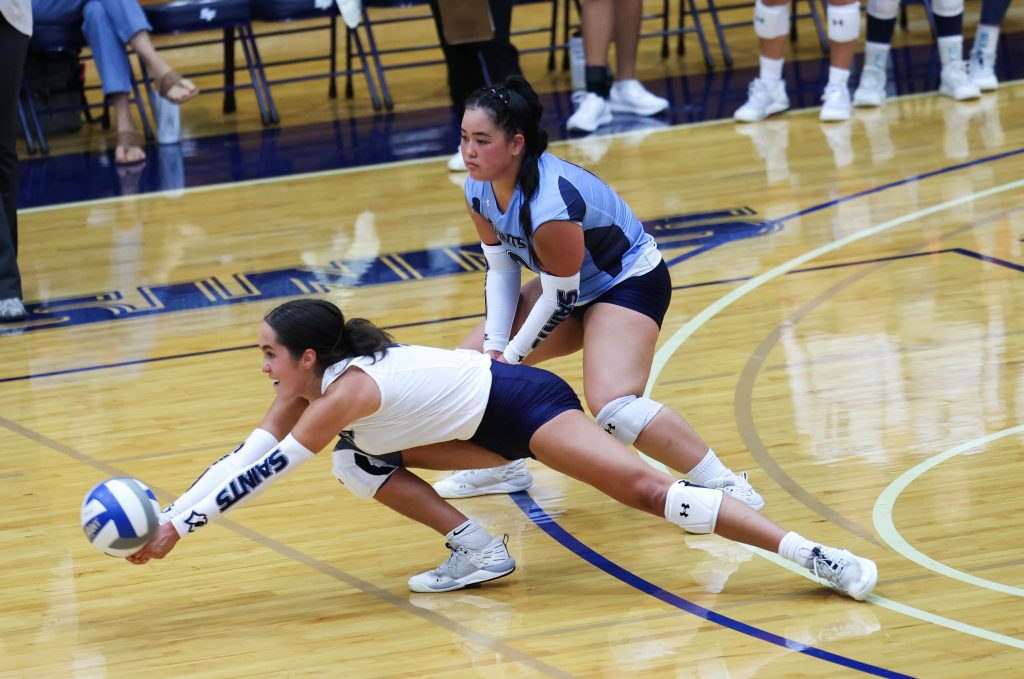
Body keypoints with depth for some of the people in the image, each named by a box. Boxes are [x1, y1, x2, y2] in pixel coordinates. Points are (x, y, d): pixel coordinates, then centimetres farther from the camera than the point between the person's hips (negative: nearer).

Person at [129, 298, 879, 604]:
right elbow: (247, 458, 8)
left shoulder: (347, 391, -23)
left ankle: (815, 555, -24)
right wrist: (171, 515, 0)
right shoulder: (308, 392, 4)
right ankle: (477, 553, 6)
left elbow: (264, 474, -25)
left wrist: (178, 529, -23)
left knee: (644, 489, -19)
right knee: (361, 460, 7)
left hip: (527, 404, -9)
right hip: (489, 428, 9)